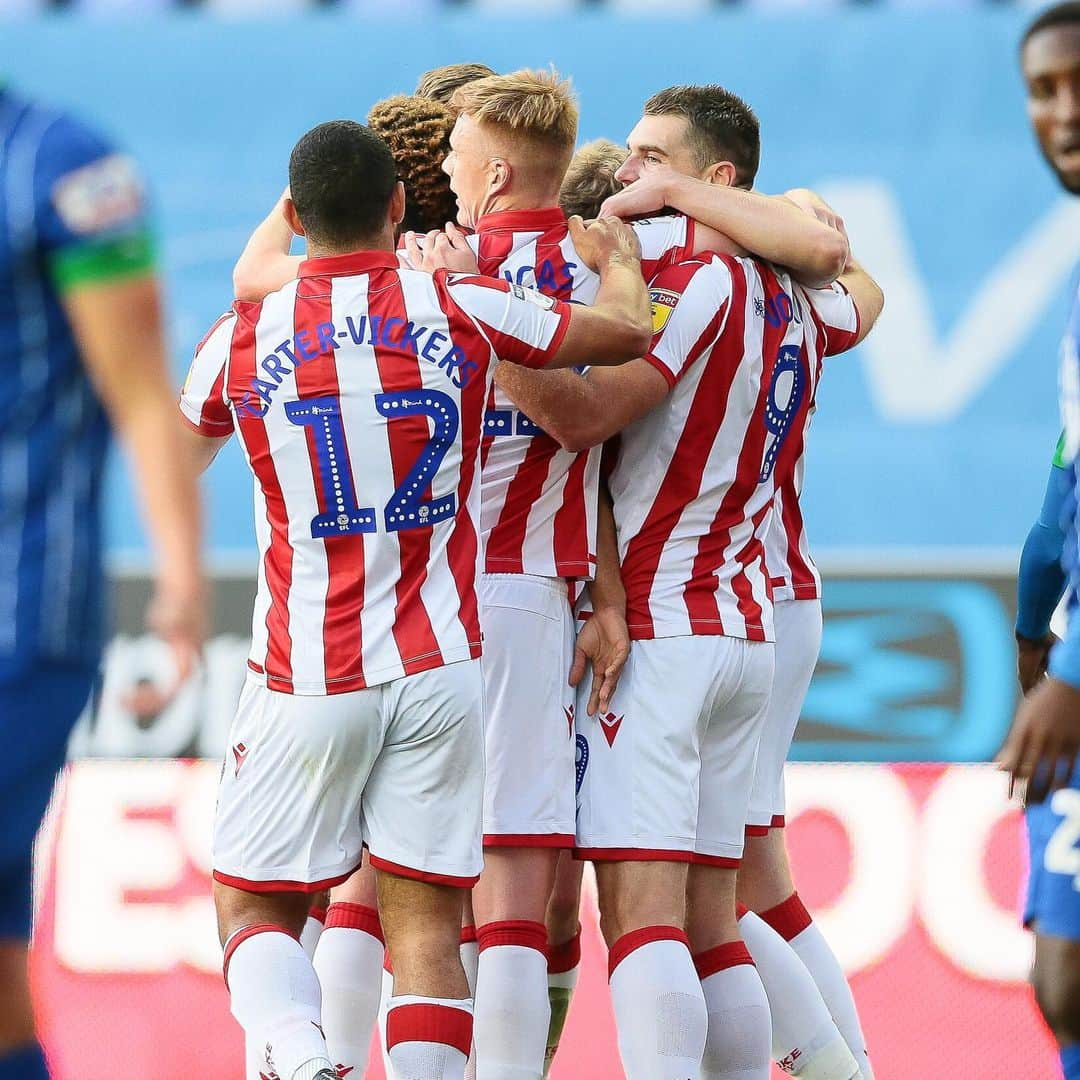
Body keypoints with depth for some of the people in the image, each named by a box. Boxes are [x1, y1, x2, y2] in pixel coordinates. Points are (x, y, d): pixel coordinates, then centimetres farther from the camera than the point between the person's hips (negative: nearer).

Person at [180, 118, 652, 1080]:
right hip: (438, 673, 1)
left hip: (305, 678, -1)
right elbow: (628, 331, 11)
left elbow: (177, 453, 21)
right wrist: (618, 253, 32)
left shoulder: (242, 339, -1)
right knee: (425, 926, 3)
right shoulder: (462, 309, -3)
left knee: (255, 910, 8)